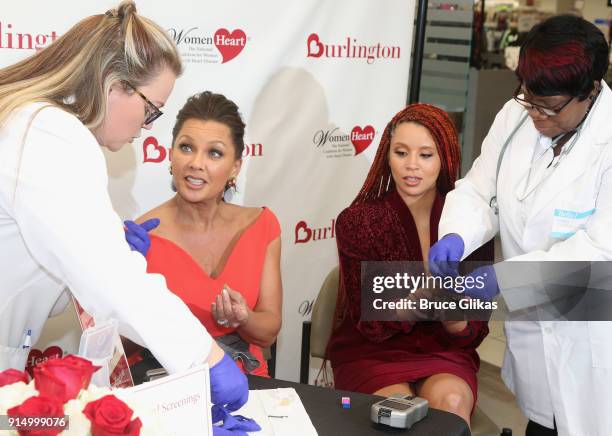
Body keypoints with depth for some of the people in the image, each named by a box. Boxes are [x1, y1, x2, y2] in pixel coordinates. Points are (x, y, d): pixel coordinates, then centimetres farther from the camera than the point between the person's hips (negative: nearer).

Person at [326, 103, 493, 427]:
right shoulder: (357, 222, -8)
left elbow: (474, 330, -2)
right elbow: (369, 324, -11)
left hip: (443, 351, 2)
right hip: (372, 352, -2)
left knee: (451, 401, -30)